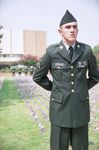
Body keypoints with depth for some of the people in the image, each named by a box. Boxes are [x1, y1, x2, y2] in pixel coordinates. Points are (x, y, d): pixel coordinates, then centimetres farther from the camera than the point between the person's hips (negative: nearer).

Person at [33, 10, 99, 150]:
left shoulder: (86, 50, -2)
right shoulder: (52, 51, -7)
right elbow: (38, 76, 6)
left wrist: (81, 90, 11)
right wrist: (55, 89, 6)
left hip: (81, 107, 2)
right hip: (60, 107, -1)